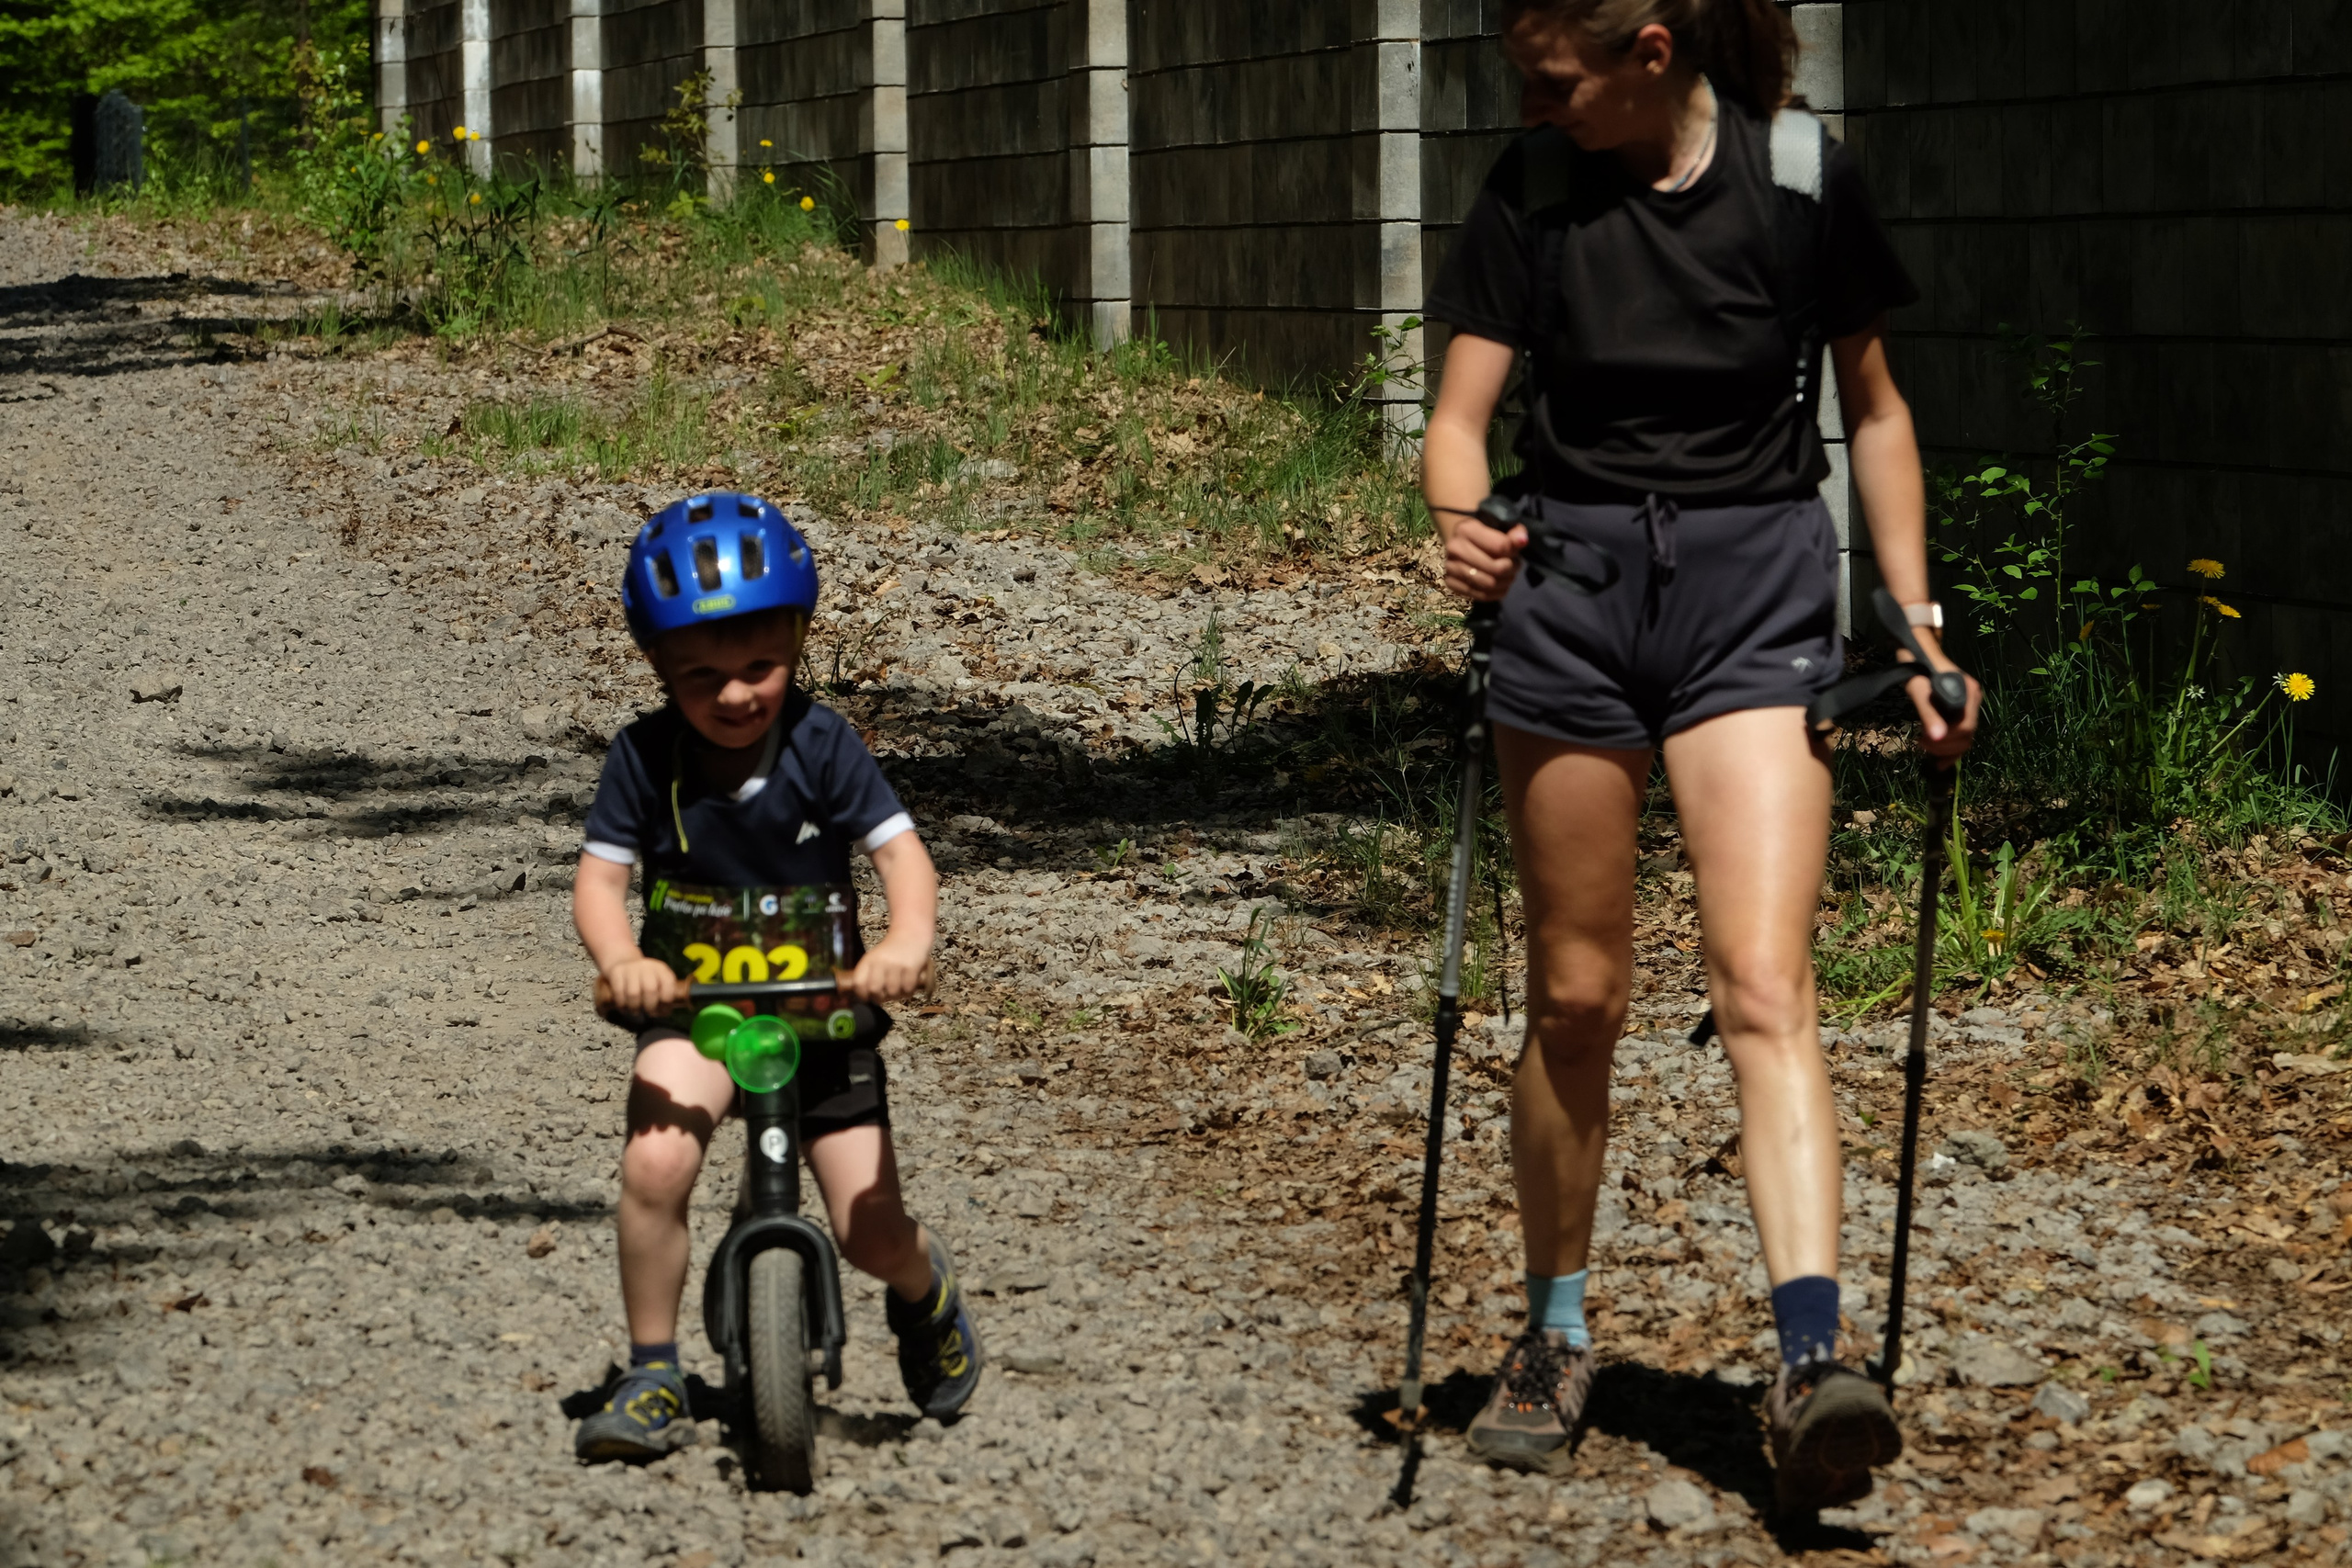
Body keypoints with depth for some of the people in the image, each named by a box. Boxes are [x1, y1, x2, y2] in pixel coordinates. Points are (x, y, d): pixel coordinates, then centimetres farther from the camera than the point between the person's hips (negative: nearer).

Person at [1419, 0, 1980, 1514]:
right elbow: (1463, 415, -2)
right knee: (1578, 994, 9)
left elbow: (1873, 406, 7)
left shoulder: (1803, 180, -6)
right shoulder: (1533, 192, -2)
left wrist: (1916, 623, 4)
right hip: (1574, 581, 2)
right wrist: (1463, 525, -24)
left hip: (1756, 589, -2)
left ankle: (1815, 1353, -26)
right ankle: (1557, 1334, 26)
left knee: (1764, 978, -16)